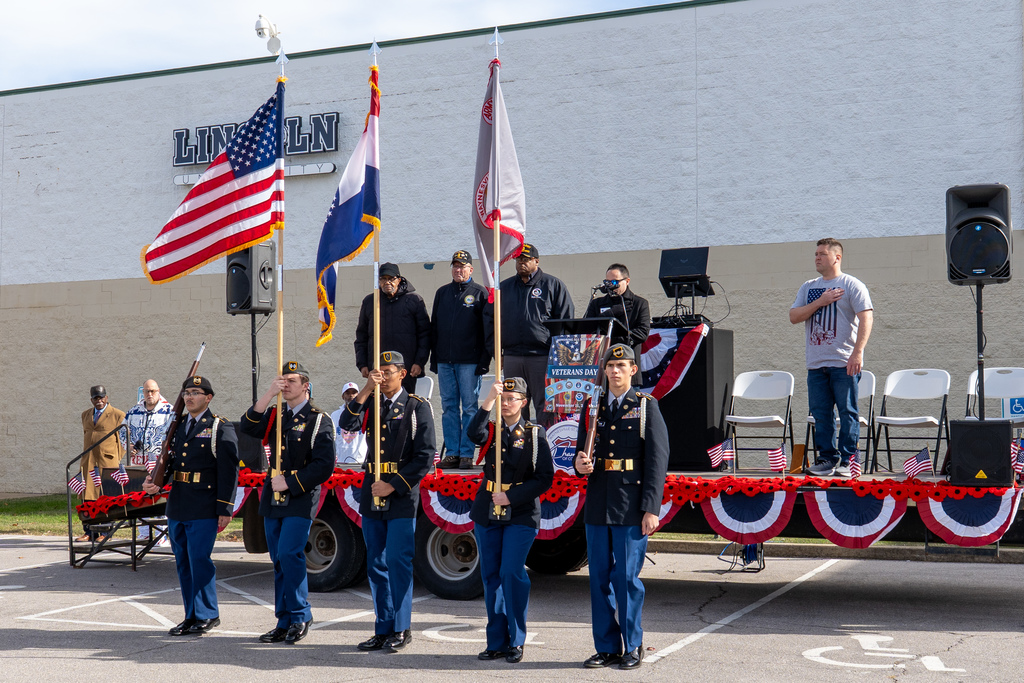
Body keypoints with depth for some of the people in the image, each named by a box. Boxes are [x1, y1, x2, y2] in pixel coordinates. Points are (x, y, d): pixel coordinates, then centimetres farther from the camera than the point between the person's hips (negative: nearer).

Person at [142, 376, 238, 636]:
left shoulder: (220, 429, -5)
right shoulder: (179, 427, 17)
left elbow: (229, 471, -9)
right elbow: (171, 461, 21)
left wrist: (225, 509, -14)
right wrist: (155, 482, 0)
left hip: (203, 510, -7)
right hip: (177, 507, 7)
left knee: (200, 560, -7)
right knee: (183, 563, 11)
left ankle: (206, 616, 5)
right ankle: (192, 617, 20)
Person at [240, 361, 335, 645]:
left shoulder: (319, 420, -4)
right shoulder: (275, 414, 14)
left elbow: (324, 466, -10)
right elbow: (248, 428, -5)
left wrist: (289, 482, -14)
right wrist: (269, 395, -13)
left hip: (300, 500, -6)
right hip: (273, 501, 6)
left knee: (289, 554, -15)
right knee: (279, 560, 9)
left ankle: (300, 616, 0)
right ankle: (284, 622, 15)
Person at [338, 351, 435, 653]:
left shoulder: (418, 407, -1)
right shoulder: (370, 403, 12)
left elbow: (424, 457, -7)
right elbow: (347, 425, -8)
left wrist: (393, 485, -12)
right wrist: (366, 390, -17)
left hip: (402, 497, -5)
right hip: (372, 496, 5)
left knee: (397, 561, -7)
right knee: (376, 565, 8)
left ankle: (402, 628, 4)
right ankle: (383, 630, 16)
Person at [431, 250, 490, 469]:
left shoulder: (480, 293, 3)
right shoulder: (442, 293, 15)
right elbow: (434, 326, 17)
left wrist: (484, 360, -8)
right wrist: (433, 358, 10)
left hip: (469, 361, -4)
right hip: (445, 360, 4)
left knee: (469, 407, -2)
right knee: (449, 407, 5)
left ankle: (467, 453, 1)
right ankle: (451, 453, 10)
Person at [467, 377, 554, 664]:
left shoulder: (535, 434, 1)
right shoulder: (491, 430, 9)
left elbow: (545, 478, -4)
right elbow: (474, 433, -16)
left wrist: (511, 497, -12)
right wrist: (488, 400, -24)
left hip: (521, 514, -4)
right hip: (487, 512, 4)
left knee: (512, 573, -11)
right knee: (491, 575, 6)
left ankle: (516, 642, 2)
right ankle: (497, 642, 15)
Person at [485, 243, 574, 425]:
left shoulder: (553, 285, 5)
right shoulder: (504, 287, 17)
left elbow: (566, 320, 2)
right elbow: (490, 320, 18)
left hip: (542, 357, -4)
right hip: (511, 357, 4)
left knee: (544, 407, -4)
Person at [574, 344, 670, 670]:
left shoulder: (646, 407, 0)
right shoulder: (592, 407, 13)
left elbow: (657, 460, -5)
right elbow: (582, 451, 18)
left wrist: (651, 509, -12)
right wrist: (580, 464, -8)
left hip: (632, 508, -4)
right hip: (597, 506, 5)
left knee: (627, 577, -2)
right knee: (600, 578, 8)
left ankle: (633, 647, 11)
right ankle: (607, 648, 18)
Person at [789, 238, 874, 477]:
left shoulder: (852, 285, -1)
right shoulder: (808, 287, 15)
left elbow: (866, 318, -10)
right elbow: (794, 316, 6)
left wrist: (857, 352, -20)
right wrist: (820, 302, -7)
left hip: (844, 363, -5)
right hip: (816, 364, 5)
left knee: (847, 412, -3)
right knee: (821, 414, 6)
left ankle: (848, 460, 2)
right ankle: (827, 458, 13)